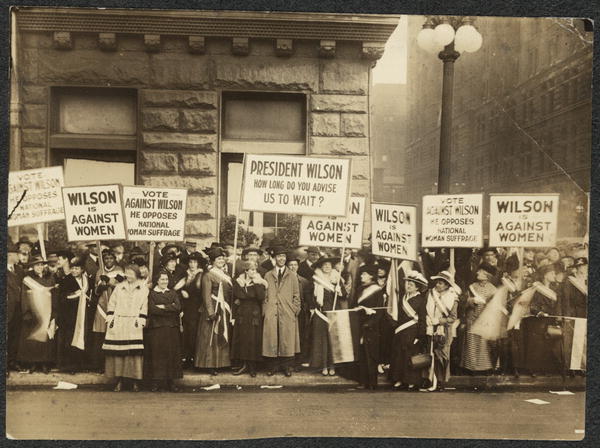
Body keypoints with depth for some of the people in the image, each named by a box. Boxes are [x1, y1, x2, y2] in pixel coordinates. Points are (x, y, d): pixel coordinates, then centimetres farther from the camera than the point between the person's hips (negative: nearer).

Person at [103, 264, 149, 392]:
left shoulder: (143, 288, 8)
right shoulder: (119, 287, 15)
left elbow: (144, 306, 3)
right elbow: (112, 303, 13)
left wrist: (141, 320, -7)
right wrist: (110, 318, 2)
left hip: (134, 325, -2)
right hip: (118, 324, 2)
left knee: (134, 352, -6)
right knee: (117, 352, -2)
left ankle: (135, 381, 1)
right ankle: (119, 380, 5)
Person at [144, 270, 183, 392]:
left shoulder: (173, 293, 13)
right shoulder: (151, 293, 4)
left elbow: (178, 307, -3)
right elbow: (152, 309, -11)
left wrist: (163, 307, -10)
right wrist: (171, 309, -7)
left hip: (171, 328, 3)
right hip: (156, 327, -3)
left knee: (171, 353, 1)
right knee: (156, 353, -3)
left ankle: (170, 380, 7)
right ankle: (156, 380, 4)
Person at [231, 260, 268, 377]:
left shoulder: (259, 283, 1)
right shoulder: (238, 282, 5)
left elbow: (261, 297, -15)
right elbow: (237, 298, 3)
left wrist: (256, 284, -17)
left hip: (255, 316, -1)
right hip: (241, 315, 2)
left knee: (253, 340, -2)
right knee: (241, 339, 0)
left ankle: (252, 367, 7)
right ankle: (244, 365, 10)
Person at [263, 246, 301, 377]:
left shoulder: (292, 276, 11)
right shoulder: (268, 275, 12)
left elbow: (296, 295, 10)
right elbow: (264, 295, 11)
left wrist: (295, 310, 1)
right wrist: (265, 310, 2)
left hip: (288, 314, 0)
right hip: (271, 314, 0)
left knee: (287, 340, -1)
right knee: (271, 339, -1)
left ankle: (287, 366, 9)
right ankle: (272, 366, 9)